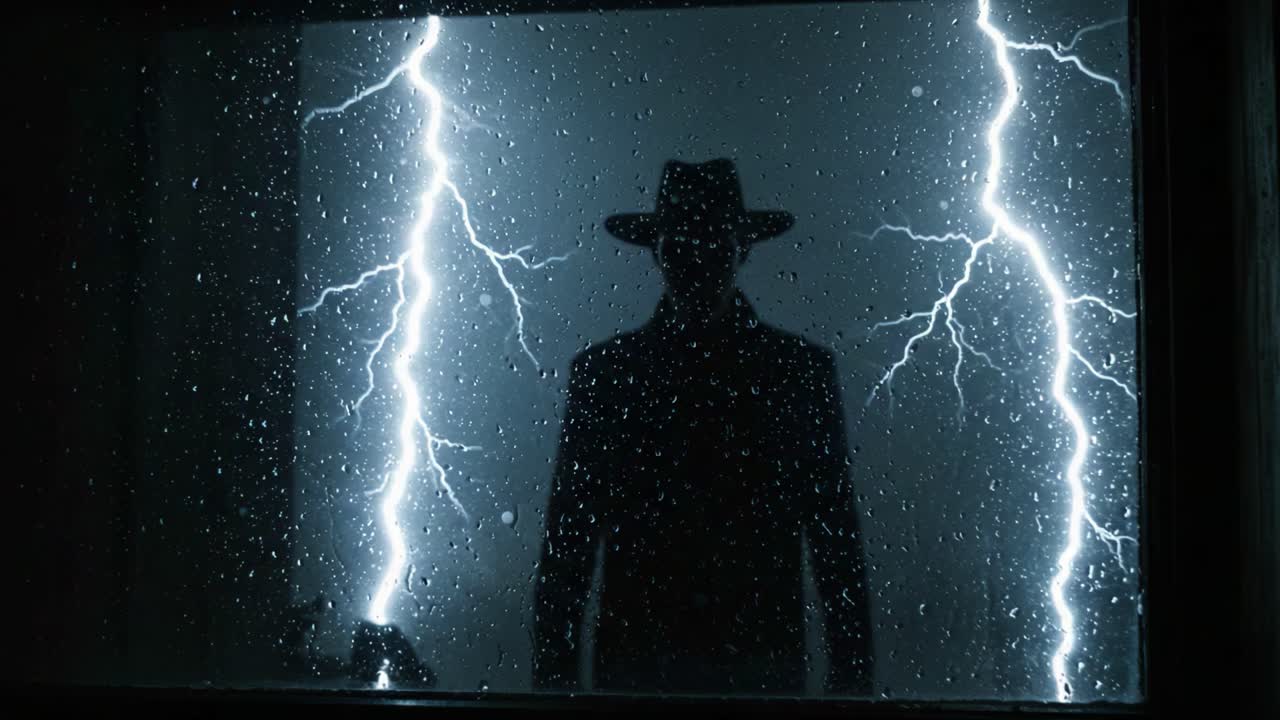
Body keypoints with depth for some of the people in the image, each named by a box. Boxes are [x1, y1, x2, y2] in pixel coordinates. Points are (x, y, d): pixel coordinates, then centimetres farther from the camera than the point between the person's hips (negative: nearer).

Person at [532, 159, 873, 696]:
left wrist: (852, 681, -1)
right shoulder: (601, 371, 5)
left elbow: (838, 546, 5)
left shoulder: (801, 370, 5)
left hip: (766, 670, 0)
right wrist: (554, 679, 0)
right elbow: (566, 547, 5)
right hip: (635, 669, 0)